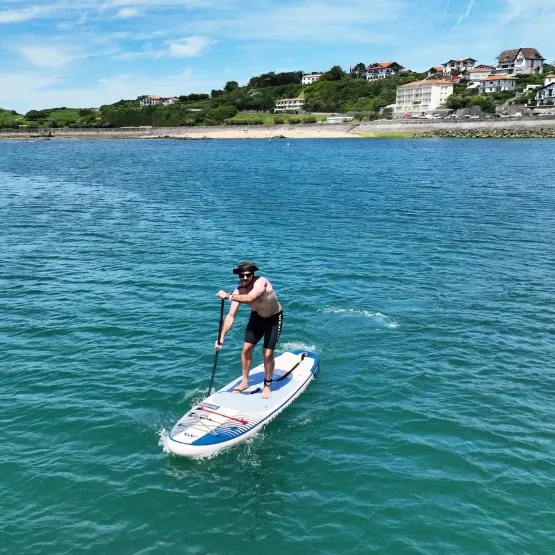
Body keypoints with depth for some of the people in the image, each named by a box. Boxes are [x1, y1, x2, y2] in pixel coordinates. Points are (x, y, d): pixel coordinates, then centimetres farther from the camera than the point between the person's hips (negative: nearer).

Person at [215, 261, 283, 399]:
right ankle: (245, 382, 20)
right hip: (257, 317, 5)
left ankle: (267, 385, 13)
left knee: (268, 354, -8)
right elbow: (231, 316, -18)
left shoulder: (261, 282, -33)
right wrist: (221, 337, -25)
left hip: (274, 318, -5)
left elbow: (249, 298, -52)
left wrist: (228, 296, -49)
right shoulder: (239, 291, -17)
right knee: (246, 349, 1)